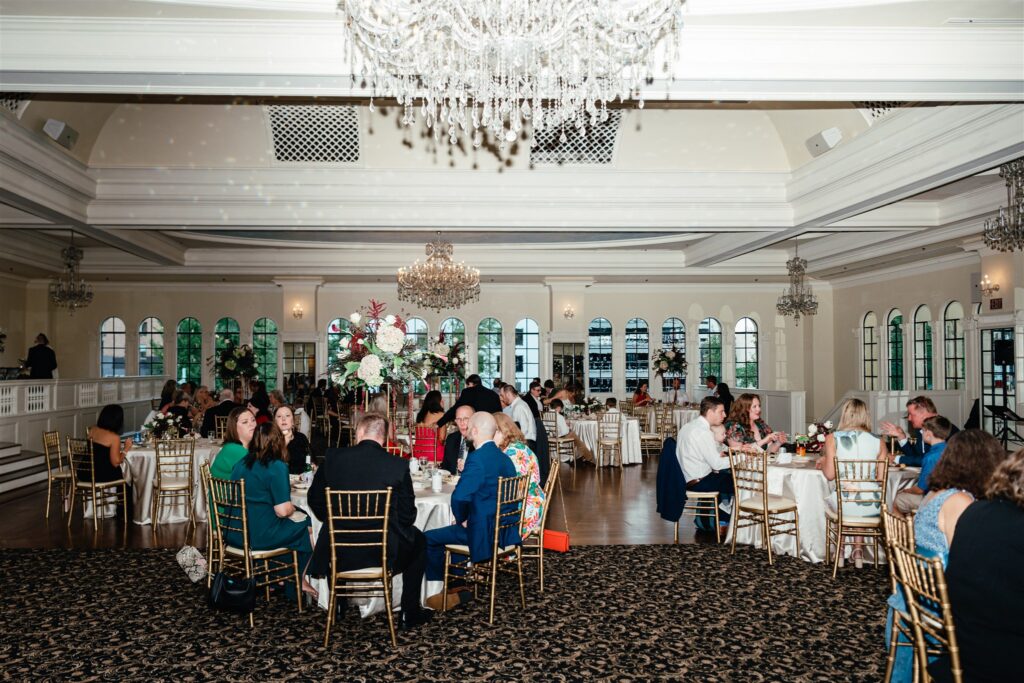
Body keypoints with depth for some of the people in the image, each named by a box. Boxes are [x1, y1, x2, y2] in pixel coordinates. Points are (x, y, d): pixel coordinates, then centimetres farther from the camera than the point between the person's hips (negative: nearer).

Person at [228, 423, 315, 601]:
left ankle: (277, 577, 31)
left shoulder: (240, 464, 6)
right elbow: (282, 511, -20)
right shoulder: (276, 467, -17)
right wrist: (292, 507, 3)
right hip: (260, 536, -8)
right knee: (305, 526, 13)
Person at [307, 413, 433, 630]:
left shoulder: (333, 457, -7)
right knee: (418, 540, 28)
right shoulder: (398, 465, -11)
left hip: (339, 550, 2)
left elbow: (315, 500, 5)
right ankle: (410, 614, 29)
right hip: (384, 551, -2)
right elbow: (407, 516, -4)